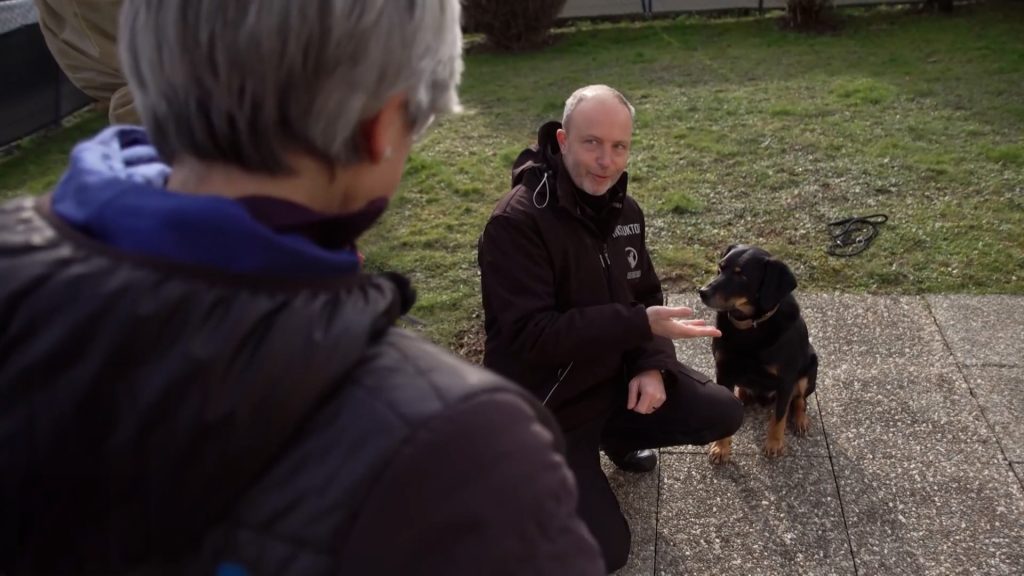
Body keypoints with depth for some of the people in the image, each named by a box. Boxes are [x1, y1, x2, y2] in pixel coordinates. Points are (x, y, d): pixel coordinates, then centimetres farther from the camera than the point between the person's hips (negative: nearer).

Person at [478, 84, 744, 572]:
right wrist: (640, 324, -34)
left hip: (614, 377, 7)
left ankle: (616, 435, 21)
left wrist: (652, 365, -10)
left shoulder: (624, 210, 0)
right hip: (544, 408, -6)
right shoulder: (516, 223, -25)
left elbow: (645, 296, 9)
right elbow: (529, 336, -30)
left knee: (724, 413, -1)